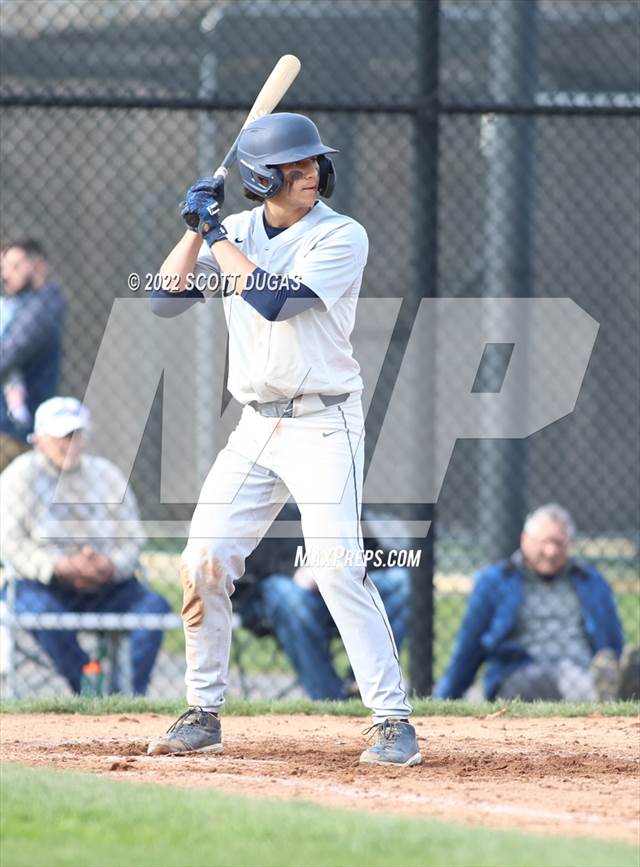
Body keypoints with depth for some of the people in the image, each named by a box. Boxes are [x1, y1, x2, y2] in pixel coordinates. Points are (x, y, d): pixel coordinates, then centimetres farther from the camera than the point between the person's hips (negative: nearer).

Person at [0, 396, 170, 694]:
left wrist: (111, 565, -15)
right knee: (41, 609, -36)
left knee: (155, 605, -23)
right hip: (44, 585, -3)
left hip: (108, 586, 3)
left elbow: (132, 537, 8)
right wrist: (59, 567, -23)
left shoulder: (106, 474, 13)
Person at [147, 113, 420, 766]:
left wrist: (218, 235, -14)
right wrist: (197, 228, -6)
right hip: (256, 429, 6)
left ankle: (393, 720, -15)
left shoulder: (341, 236, -10)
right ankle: (203, 716, 16)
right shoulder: (237, 232, 7)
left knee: (337, 564, -18)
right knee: (204, 561, 2)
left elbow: (272, 299, -23)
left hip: (323, 424, -6)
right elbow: (166, 299, 3)